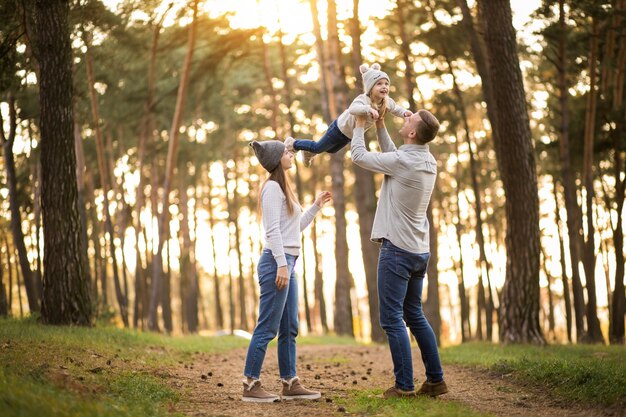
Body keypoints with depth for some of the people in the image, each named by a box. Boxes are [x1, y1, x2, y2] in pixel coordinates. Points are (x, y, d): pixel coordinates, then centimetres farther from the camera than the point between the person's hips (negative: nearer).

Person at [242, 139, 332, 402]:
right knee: (267, 328, -9)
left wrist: (316, 206, 23)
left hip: (287, 263, 10)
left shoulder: (283, 188, 22)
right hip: (277, 262, -10)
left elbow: (296, 227, 25)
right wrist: (281, 264, -22)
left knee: (289, 329, 10)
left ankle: (290, 384, 13)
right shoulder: (273, 187, -8)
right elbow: (273, 230, -16)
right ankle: (251, 386, -7)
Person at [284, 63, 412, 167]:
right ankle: (292, 143, 40)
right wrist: (368, 109, -81)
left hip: (351, 134, 7)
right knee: (318, 148, 13)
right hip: (340, 128, -7)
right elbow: (353, 109, -63)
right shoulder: (363, 99, -42)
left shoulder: (387, 102, -21)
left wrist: (405, 112, -24)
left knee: (331, 150, 33)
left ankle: (309, 153, 61)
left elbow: (396, 109, -2)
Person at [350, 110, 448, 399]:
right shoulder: (428, 161, 7)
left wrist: (360, 124, 10)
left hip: (397, 249, -8)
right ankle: (435, 380, 17)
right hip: (419, 251, 8)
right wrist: (379, 124, 26)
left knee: (392, 319, -4)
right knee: (414, 316, 16)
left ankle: (405, 386, -5)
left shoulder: (403, 161, -17)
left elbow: (359, 156, -5)